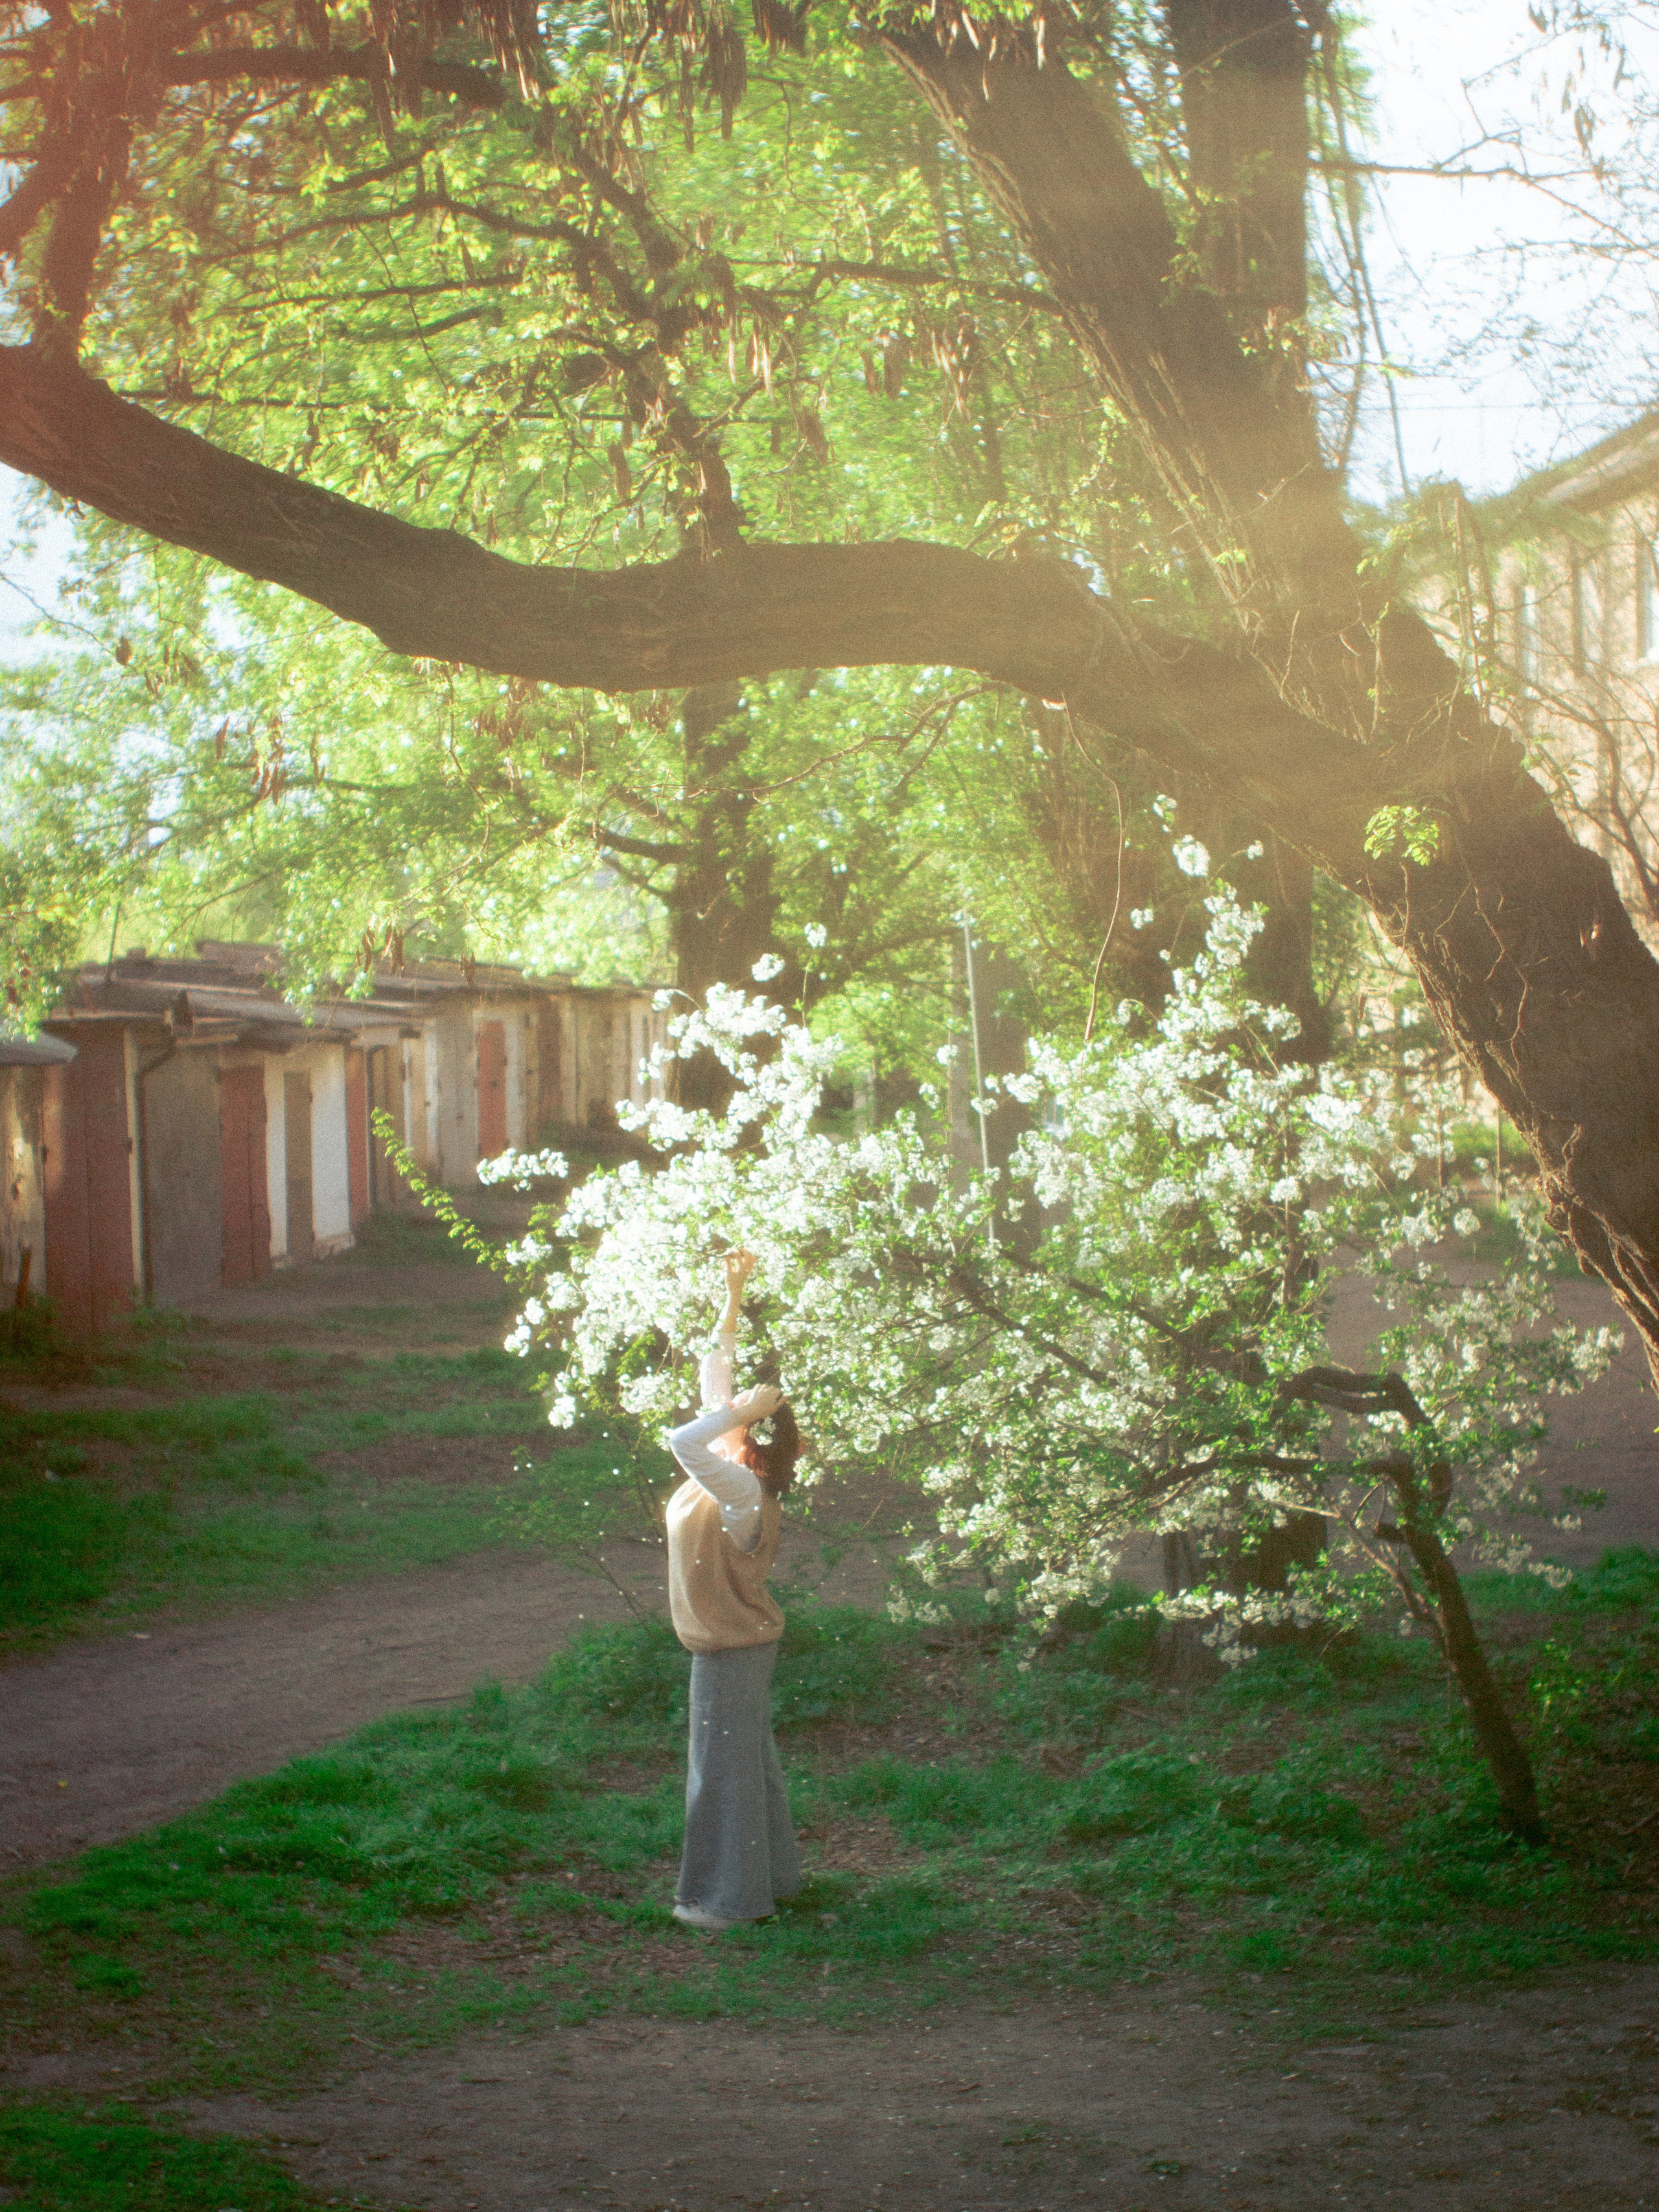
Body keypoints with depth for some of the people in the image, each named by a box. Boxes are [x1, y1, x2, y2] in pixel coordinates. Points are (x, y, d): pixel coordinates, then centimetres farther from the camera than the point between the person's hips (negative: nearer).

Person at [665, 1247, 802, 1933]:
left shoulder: (743, 1491, -27)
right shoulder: (731, 1471, -2)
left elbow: (682, 1441, -42)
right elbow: (716, 1372, 5)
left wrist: (740, 1413, -31)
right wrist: (733, 1298, 3)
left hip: (733, 1650, -10)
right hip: (738, 1643, 10)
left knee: (725, 1767, 2)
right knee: (749, 1760, 20)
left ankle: (731, 1897, 13)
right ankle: (772, 1875, 33)